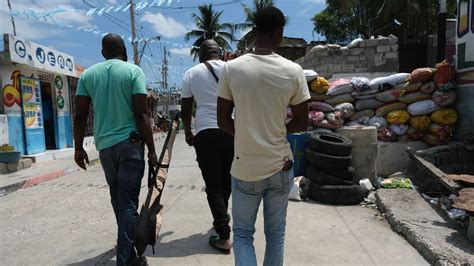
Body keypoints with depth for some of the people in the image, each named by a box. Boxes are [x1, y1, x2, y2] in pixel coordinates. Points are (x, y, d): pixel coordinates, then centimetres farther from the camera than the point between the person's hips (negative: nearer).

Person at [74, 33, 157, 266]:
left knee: (118, 199, 19)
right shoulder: (134, 71, -4)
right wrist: (151, 150, -8)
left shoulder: (88, 74, 8)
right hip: (130, 143, -4)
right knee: (128, 201, 0)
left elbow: (80, 115, 3)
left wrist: (79, 148, 12)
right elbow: (141, 114, -12)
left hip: (104, 145, 5)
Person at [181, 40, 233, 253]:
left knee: (213, 186, 4)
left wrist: (188, 133, 21)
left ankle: (224, 237, 4)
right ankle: (221, 219, 39)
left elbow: (186, 110, 7)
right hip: (232, 131, 2)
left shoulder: (191, 73, 5)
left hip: (205, 133, -2)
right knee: (227, 180, 20)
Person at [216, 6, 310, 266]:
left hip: (245, 168, -1)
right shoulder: (293, 71, -6)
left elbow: (223, 121, -3)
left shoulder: (231, 68, -8)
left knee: (242, 234, 15)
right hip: (280, 166, 1)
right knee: (276, 232, 19)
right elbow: (301, 123, 0)